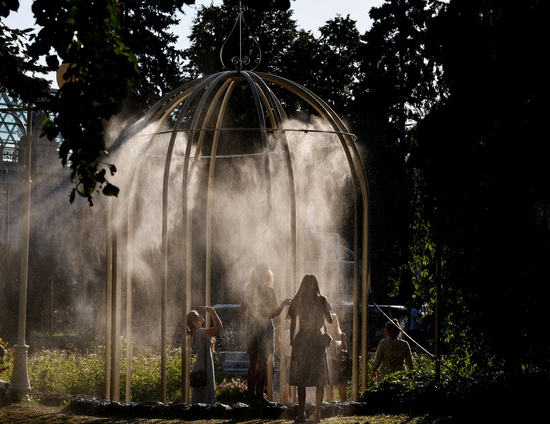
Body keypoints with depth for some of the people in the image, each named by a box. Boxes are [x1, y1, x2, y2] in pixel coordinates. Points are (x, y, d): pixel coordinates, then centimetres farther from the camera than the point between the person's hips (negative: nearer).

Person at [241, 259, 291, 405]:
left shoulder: (247, 290, 0)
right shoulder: (268, 291, -12)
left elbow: (243, 310, 7)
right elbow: (275, 313, -9)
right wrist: (284, 303, 5)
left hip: (251, 328, 4)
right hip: (265, 328, -4)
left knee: (253, 363, 12)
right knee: (262, 363, 1)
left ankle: (251, 394, 13)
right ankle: (259, 395, -1)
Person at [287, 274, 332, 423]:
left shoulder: (297, 301, -2)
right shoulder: (322, 300, -2)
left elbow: (293, 324, -1)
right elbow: (330, 320, 9)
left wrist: (292, 342, 10)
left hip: (301, 341, 0)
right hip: (317, 341, 1)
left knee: (301, 380, 1)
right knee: (319, 380, 9)